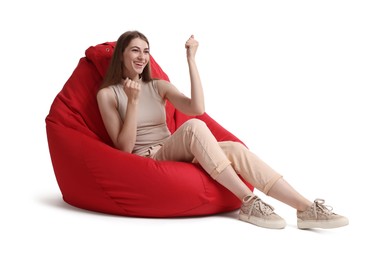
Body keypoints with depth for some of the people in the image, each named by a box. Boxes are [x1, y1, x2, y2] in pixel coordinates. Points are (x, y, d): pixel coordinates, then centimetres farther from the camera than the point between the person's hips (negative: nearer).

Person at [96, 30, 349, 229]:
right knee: (194, 127, -34)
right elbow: (124, 148, -9)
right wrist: (133, 102, -18)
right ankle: (249, 202, -32)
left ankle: (306, 208, -31)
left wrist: (191, 60, -8)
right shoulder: (107, 94, 0)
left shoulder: (159, 86, 12)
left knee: (234, 149, -24)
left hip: (176, 157, 5)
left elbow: (197, 108, -7)